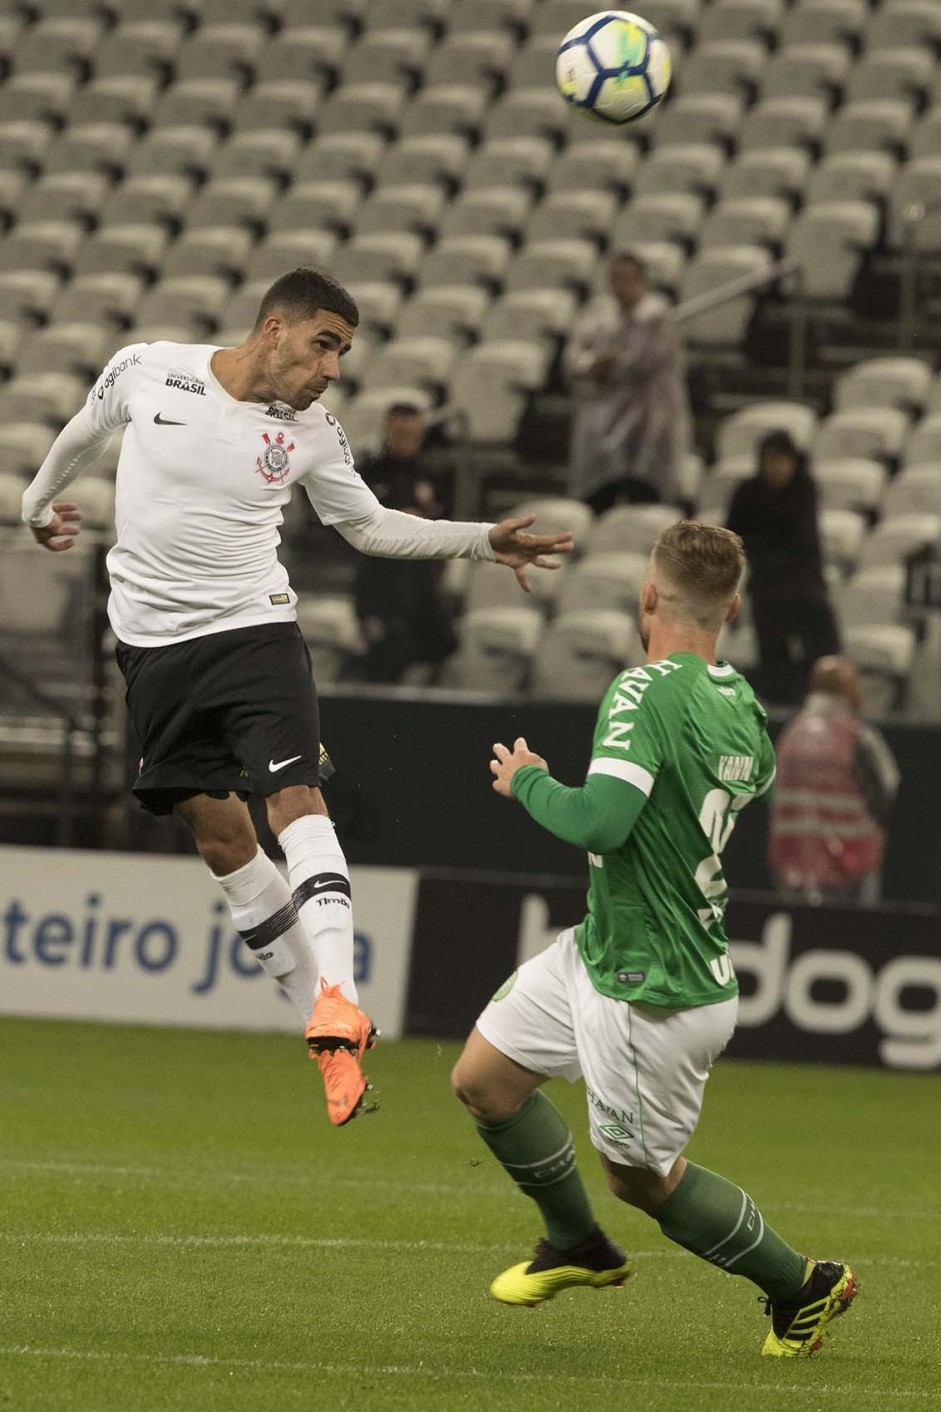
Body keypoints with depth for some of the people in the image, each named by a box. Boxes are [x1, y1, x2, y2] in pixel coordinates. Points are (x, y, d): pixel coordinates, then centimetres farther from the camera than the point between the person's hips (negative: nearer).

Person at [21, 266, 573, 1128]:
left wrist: (482, 540, 4)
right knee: (218, 831, 1)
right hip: (155, 638, 1)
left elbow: (368, 525, 13)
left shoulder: (314, 434, -2)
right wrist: (41, 502, 32)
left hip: (254, 628, -1)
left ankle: (336, 1007, -32)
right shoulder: (146, 371, -5)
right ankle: (325, 1021, 8)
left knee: (295, 796, -21)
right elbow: (84, 434, 16)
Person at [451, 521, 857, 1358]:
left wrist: (528, 780, -16)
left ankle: (802, 1283, 23)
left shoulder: (646, 693, -26)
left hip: (652, 995, -8)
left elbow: (599, 823, -35)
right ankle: (579, 1247, 34)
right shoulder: (742, 702, 0)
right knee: (483, 1078, 16)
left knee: (640, 1177, 8)